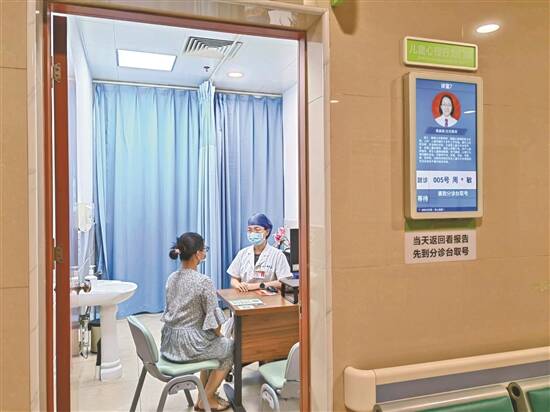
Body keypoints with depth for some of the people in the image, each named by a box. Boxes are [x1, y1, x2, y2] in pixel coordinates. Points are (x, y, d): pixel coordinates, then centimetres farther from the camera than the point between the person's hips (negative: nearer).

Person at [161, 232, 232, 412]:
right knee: (231, 348, 19)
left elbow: (170, 310, 10)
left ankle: (205, 393, 37)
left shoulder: (172, 278, 1)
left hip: (169, 343, 8)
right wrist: (219, 336, 5)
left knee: (211, 344, 32)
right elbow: (212, 318, -17)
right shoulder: (204, 281, -21)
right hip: (189, 343, -7)